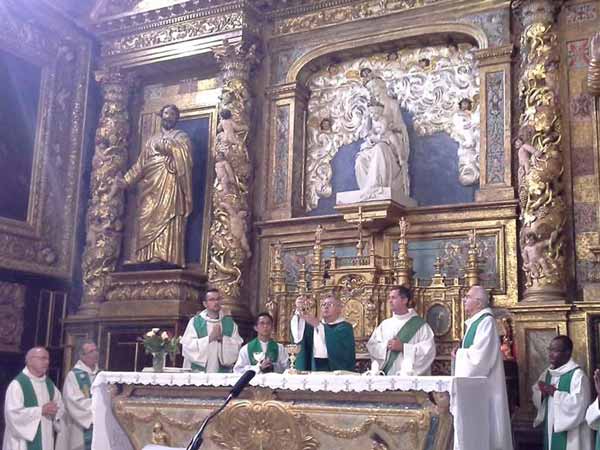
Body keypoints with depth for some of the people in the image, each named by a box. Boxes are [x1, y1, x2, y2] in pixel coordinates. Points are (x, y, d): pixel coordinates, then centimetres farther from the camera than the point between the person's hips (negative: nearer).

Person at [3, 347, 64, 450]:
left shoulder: (49, 384, 11)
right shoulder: (17, 384, -11)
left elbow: (61, 408, 14)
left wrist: (55, 411, -9)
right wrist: (41, 410, -20)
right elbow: (13, 413, -20)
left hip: (45, 440, 7)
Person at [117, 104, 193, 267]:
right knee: (149, 222, -6)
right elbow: (140, 164, 20)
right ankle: (149, 259, -11)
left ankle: (164, 258, -26)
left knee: (166, 219, -17)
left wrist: (168, 147, -13)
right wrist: (127, 180, 10)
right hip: (150, 185, 5)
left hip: (169, 183, -5)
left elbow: (185, 156, -4)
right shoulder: (152, 140, 27)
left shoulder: (181, 136, 14)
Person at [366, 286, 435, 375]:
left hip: (409, 376, -3)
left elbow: (428, 350, -8)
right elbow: (371, 347, 9)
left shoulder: (420, 325, 1)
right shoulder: (384, 324, 13)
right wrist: (385, 346, -10)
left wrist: (403, 347, -13)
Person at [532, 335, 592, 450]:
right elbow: (536, 399, 12)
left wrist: (552, 391, -21)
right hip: (550, 430, 7)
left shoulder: (577, 374, -14)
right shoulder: (547, 373, 9)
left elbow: (578, 404, -25)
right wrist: (542, 393, -10)